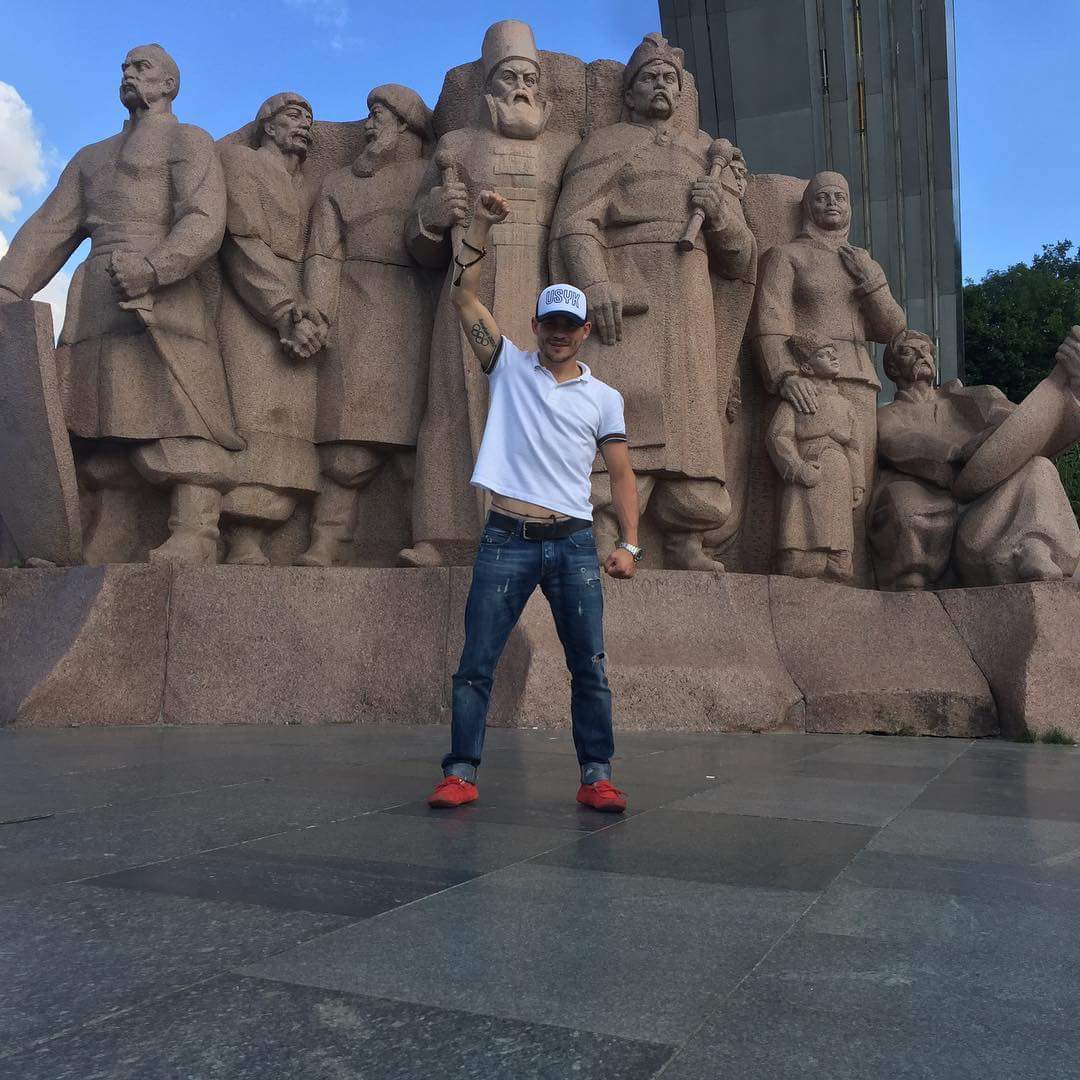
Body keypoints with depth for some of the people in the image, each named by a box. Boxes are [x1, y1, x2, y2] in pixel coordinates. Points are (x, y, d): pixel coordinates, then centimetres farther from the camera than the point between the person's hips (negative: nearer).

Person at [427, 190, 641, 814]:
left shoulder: (605, 399, 12)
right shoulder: (510, 368, 10)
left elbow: (622, 475, 8)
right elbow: (464, 296, 4)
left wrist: (629, 544, -3)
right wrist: (482, 227, -3)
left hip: (574, 541, 1)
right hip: (507, 538, 0)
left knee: (590, 666, 0)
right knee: (476, 663, -1)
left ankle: (597, 776, 8)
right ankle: (461, 774, 7)